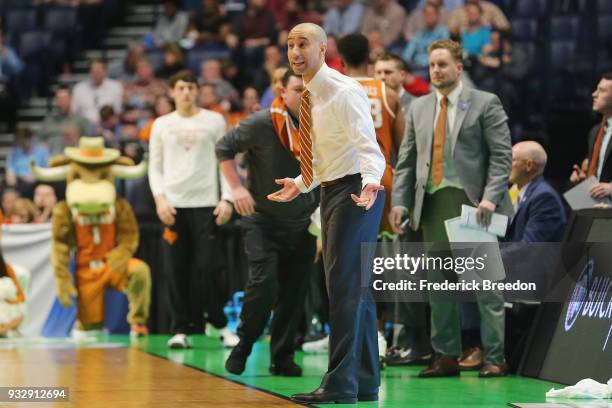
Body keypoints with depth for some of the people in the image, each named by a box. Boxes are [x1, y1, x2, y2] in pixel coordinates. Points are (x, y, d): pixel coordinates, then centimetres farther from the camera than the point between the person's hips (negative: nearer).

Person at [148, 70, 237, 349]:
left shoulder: (214, 121, 7)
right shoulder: (162, 125, 11)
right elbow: (155, 167, 11)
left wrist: (226, 199, -4)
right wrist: (160, 198, -4)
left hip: (206, 203, -1)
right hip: (173, 205, 1)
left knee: (208, 267, -8)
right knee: (178, 270, 1)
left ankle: (220, 325, 3)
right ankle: (180, 329, 6)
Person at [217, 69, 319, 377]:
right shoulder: (262, 124, -15)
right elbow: (224, 148, -5)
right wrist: (237, 187, -13)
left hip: (302, 225, 4)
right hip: (263, 222, -4)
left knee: (294, 294, 3)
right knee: (264, 285, -16)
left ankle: (282, 358, 15)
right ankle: (243, 347, 6)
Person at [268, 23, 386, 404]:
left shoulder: (344, 91, -15)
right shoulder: (311, 96, 13)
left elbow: (368, 145, -25)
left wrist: (371, 182, -42)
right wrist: (302, 184, 29)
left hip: (355, 192, -10)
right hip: (332, 191, 10)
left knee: (345, 286, -12)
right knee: (354, 287, 12)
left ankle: (340, 384, -11)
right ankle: (365, 382, 17)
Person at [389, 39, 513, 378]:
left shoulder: (485, 104, 1)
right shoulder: (418, 108, 15)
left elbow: (502, 155, -4)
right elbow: (406, 160, 15)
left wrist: (490, 198, -15)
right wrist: (400, 201, 3)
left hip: (472, 205, -5)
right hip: (432, 205, 5)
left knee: (486, 283, -4)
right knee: (438, 286, 7)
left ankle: (495, 358, 1)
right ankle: (445, 357, 14)